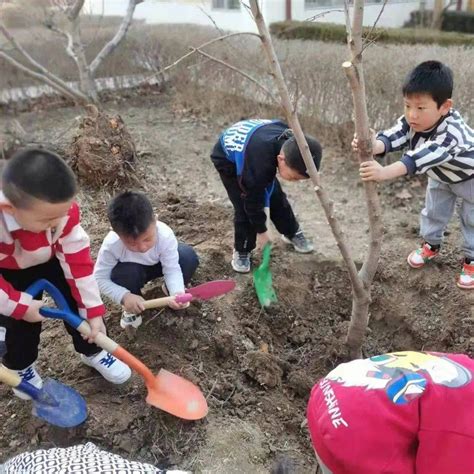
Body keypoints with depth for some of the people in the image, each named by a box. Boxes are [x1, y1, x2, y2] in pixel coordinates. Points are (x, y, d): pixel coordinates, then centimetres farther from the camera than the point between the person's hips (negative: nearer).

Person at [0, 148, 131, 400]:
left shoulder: (61, 209, -33)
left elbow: (78, 261, -24)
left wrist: (93, 311, -20)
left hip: (50, 259, 3)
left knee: (78, 302, -1)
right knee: (21, 323, -3)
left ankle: (93, 352, 23)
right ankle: (21, 367, 28)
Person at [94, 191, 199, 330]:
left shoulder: (165, 235, -36)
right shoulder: (111, 245, -36)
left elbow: (172, 269, -27)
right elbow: (99, 279, -25)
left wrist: (177, 293, -47)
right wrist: (124, 296, -40)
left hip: (158, 264, 1)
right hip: (131, 272, -1)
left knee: (188, 257, -26)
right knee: (124, 275, -36)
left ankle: (169, 289, 6)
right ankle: (131, 309, -1)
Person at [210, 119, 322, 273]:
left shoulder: (289, 141, -27)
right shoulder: (258, 163, -45)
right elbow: (253, 200, -28)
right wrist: (261, 230, -14)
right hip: (227, 160, -6)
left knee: (276, 197, 8)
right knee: (245, 207, -13)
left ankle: (292, 233, 30)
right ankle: (241, 251, 9)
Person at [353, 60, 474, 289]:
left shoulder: (452, 133, -47)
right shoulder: (413, 121, -28)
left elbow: (422, 157, -62)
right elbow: (393, 137, -44)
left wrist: (385, 172, -75)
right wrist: (373, 146, -68)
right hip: (441, 175, 6)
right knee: (434, 210, 17)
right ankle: (431, 245, 40)